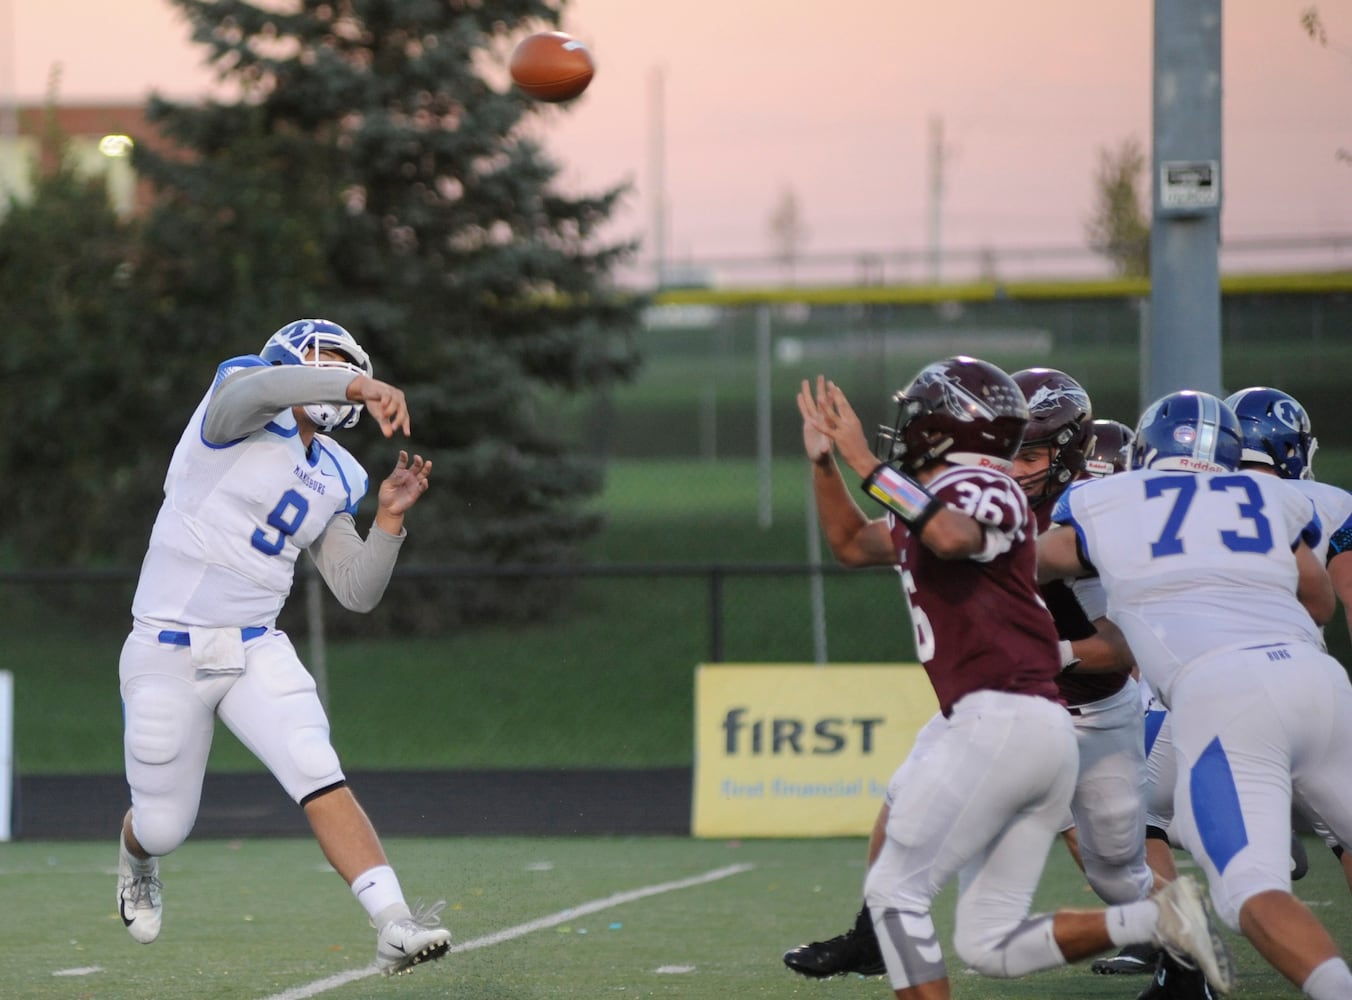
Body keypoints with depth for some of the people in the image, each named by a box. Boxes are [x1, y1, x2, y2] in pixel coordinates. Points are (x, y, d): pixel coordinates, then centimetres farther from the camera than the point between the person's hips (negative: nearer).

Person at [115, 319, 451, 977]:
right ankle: (137, 858, 46)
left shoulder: (332, 479, 11)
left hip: (256, 651, 5)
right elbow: (251, 389, -35)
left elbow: (356, 593, 11)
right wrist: (360, 386, -44)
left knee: (320, 777, -19)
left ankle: (394, 927, -28)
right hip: (169, 652, -5)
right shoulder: (240, 415, -8)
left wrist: (389, 519, -3)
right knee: (164, 827, 8)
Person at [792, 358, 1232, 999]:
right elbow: (851, 544, 40)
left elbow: (950, 539, -29)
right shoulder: (927, 507, 23)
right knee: (990, 946, 7)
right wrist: (823, 460, 28)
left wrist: (864, 461, -23)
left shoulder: (977, 484, -5)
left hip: (998, 720, -9)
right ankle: (1160, 918, -3)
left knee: (895, 890, -4)